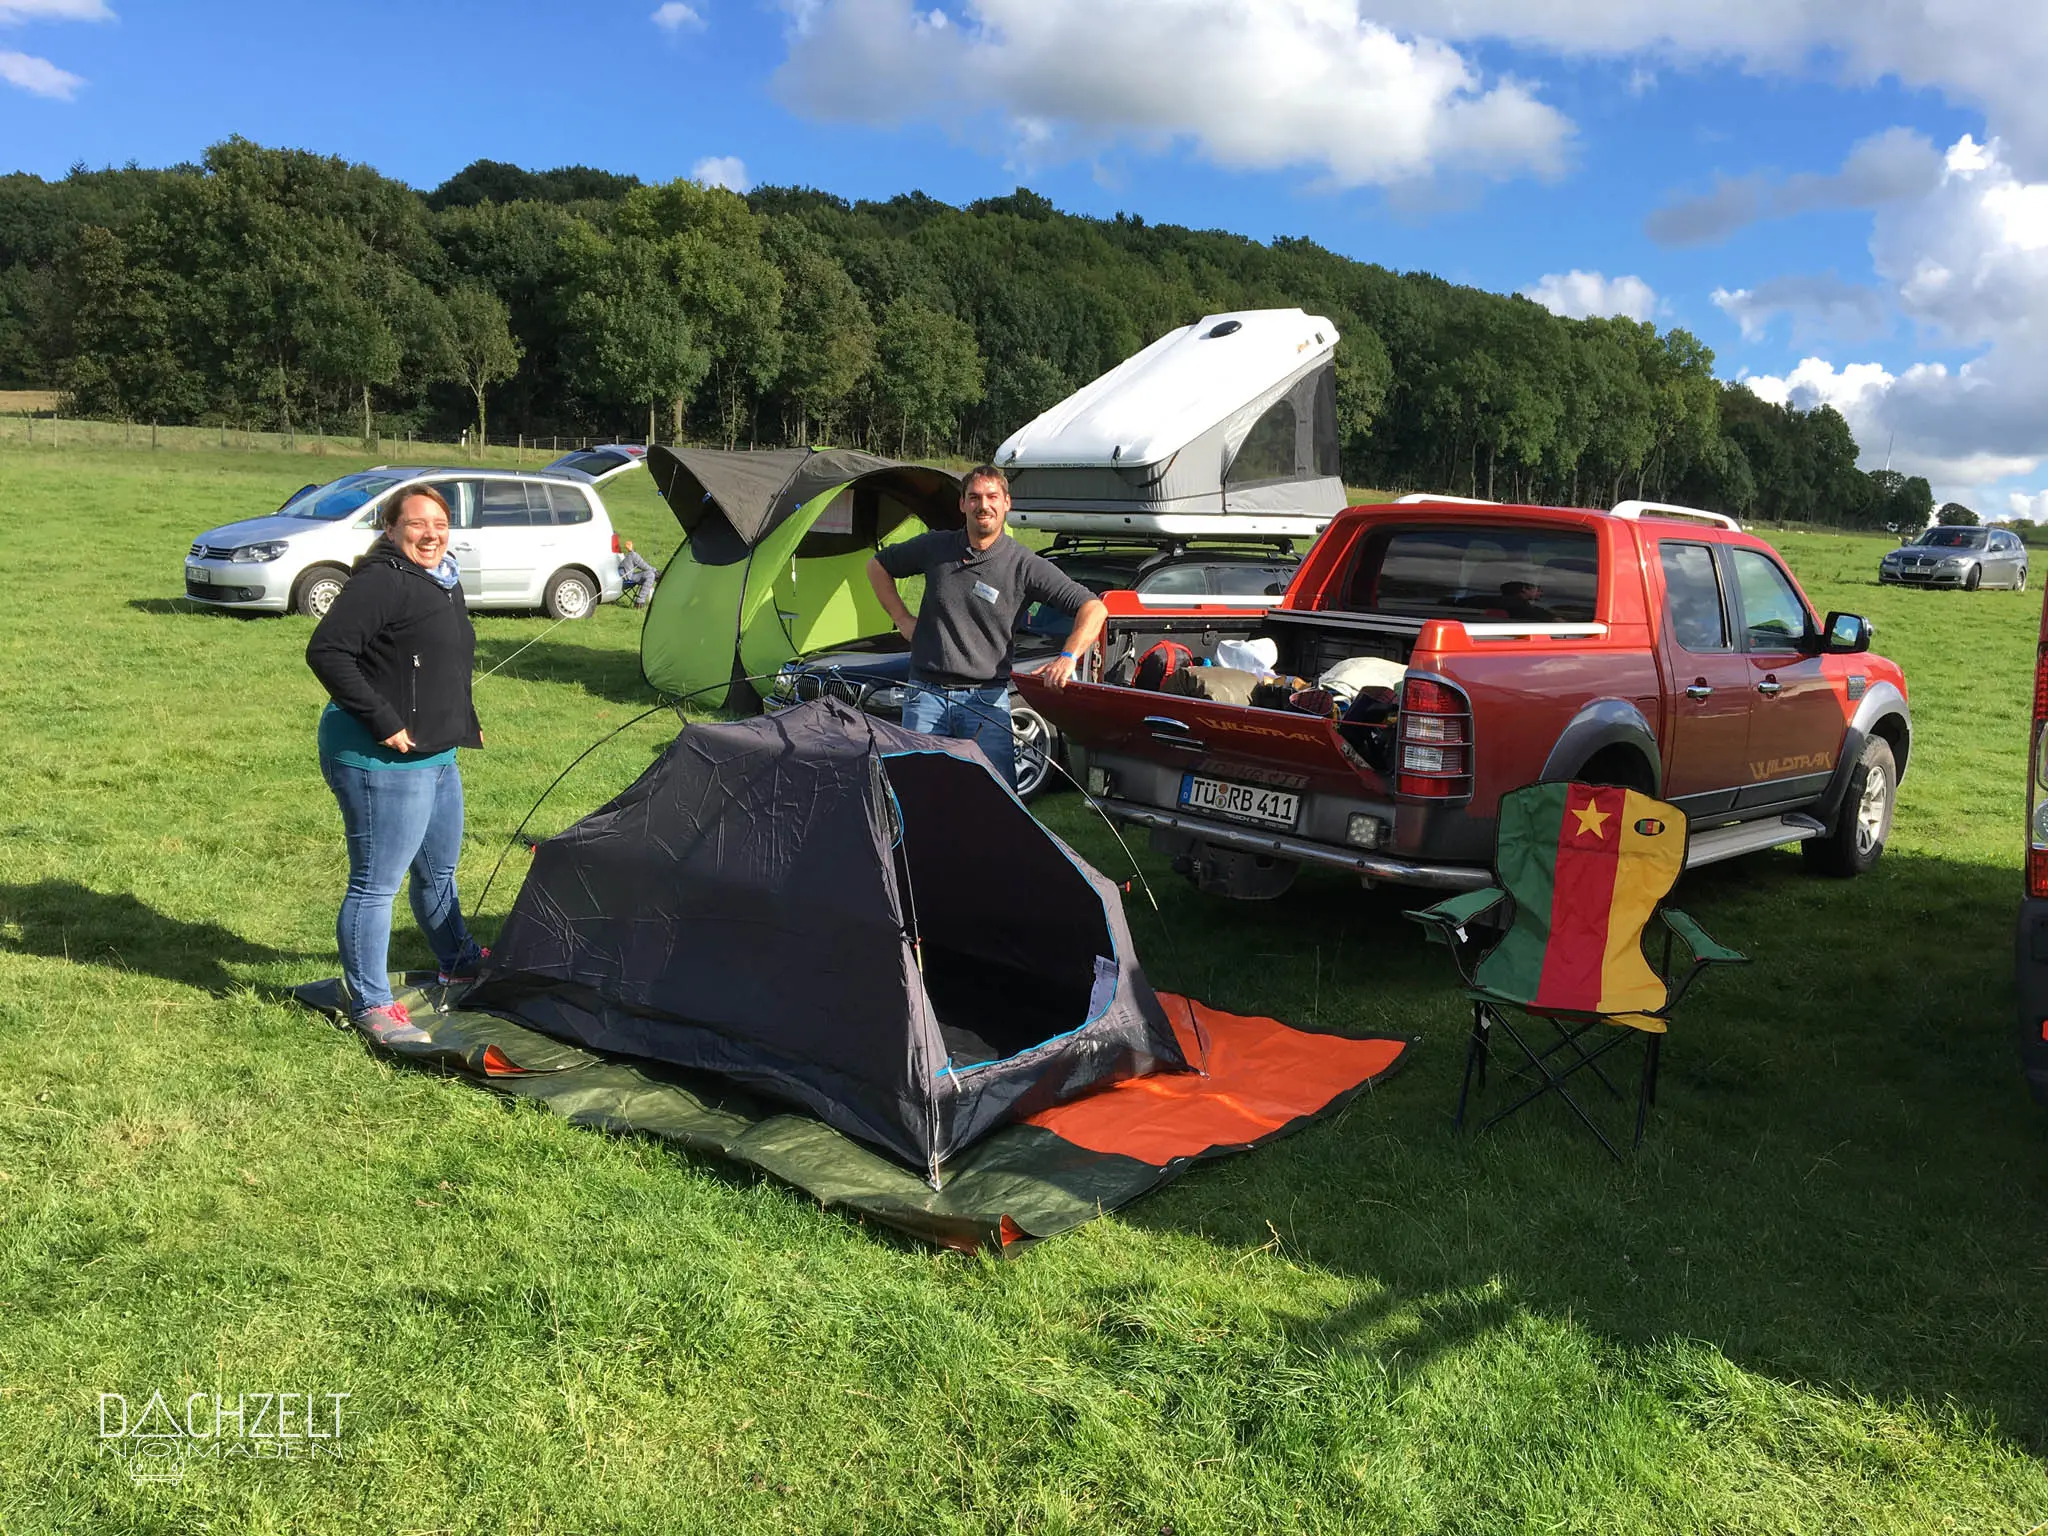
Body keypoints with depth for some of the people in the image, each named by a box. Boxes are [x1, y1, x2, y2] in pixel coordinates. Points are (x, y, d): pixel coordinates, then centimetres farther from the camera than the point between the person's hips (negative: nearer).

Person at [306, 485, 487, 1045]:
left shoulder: (445, 583, 13)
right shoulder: (381, 581, -17)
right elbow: (326, 651, -24)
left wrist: (463, 721, 18)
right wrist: (382, 722, -24)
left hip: (437, 754, 10)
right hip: (382, 761, -10)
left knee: (439, 869, 26)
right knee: (375, 883, -2)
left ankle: (460, 963, 45)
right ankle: (372, 1005, 9)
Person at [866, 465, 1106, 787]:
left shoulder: (1024, 565, -4)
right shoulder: (935, 547, 4)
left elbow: (1093, 609, -7)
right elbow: (878, 566, 22)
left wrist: (1067, 657, -23)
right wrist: (903, 620, 13)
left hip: (987, 699, -2)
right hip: (927, 695, 2)